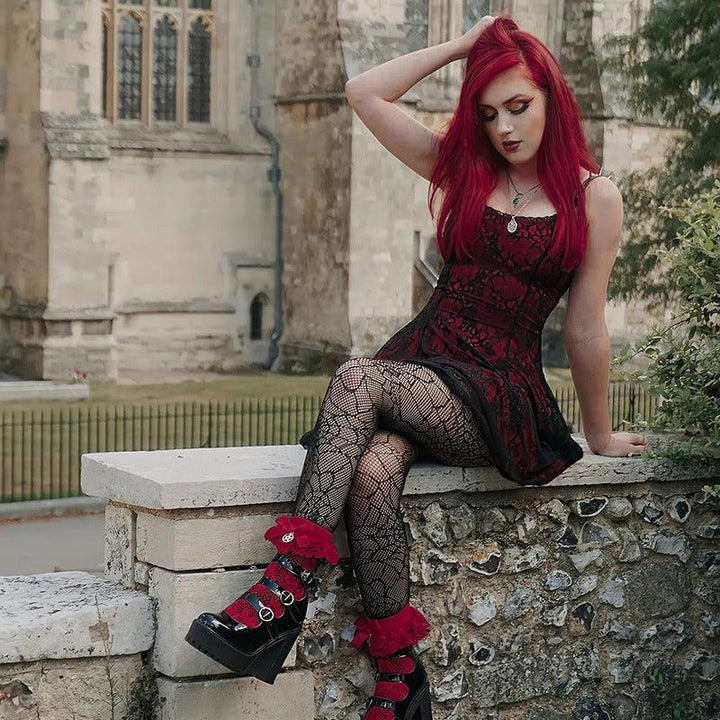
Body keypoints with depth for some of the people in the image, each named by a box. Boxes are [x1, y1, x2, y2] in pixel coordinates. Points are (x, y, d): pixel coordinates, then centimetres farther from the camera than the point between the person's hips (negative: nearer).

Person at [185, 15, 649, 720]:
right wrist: (464, 45, 10)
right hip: (415, 366, 3)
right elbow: (364, 93, 8)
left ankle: (288, 588, -36)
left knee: (359, 377, -32)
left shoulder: (594, 197, 4)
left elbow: (585, 330, 8)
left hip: (501, 398, -3)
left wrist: (600, 436, 13)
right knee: (370, 473, -32)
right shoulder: (460, 168, 15)